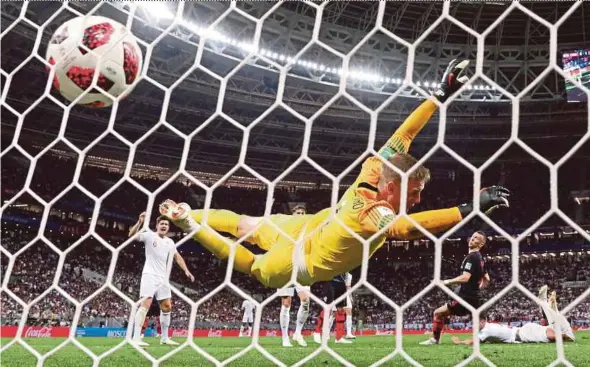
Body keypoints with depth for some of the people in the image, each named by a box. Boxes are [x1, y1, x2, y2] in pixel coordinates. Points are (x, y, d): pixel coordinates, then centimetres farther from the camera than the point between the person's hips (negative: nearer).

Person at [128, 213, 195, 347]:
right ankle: (136, 338, -18)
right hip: (150, 275, -7)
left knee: (167, 306, 8)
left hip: (163, 278, 7)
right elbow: (131, 235, -19)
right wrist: (140, 222, -34)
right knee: (145, 304, -17)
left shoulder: (170, 242, 14)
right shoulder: (149, 235, -4)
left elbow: (177, 257, 22)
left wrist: (186, 271, 11)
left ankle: (164, 338, 18)